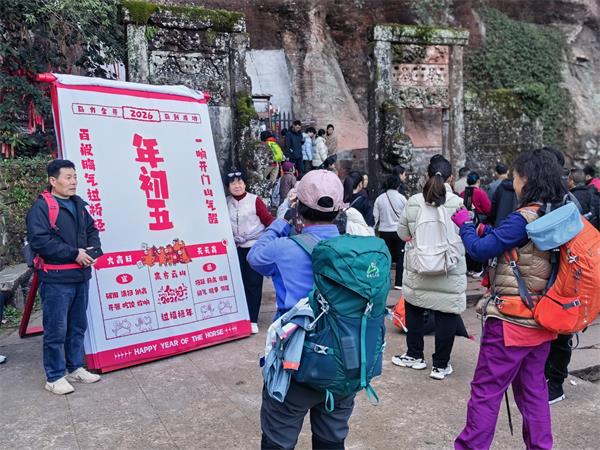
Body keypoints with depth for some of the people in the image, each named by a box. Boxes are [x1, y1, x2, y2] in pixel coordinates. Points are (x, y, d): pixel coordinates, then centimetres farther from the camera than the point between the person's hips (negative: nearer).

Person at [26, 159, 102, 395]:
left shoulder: (78, 205, 12)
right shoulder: (41, 207, -11)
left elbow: (92, 230, 22)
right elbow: (39, 241, -20)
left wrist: (93, 248, 1)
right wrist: (74, 253, -18)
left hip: (81, 276, 8)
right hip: (56, 280, -7)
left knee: (78, 327, 16)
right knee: (56, 330, 0)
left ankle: (76, 368, 30)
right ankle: (54, 377, 13)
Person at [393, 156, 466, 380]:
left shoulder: (413, 202, -6)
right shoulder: (459, 203, -11)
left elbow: (402, 233, 4)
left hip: (417, 270, 2)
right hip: (450, 272, -2)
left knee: (414, 311, 19)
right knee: (446, 315, 9)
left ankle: (415, 355, 31)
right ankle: (440, 365, 19)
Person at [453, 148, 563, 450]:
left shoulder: (524, 219, -21)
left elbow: (480, 250, -18)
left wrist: (465, 224, -1)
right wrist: (487, 231, 6)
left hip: (510, 320, -8)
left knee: (486, 391, 4)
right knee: (533, 388, 20)